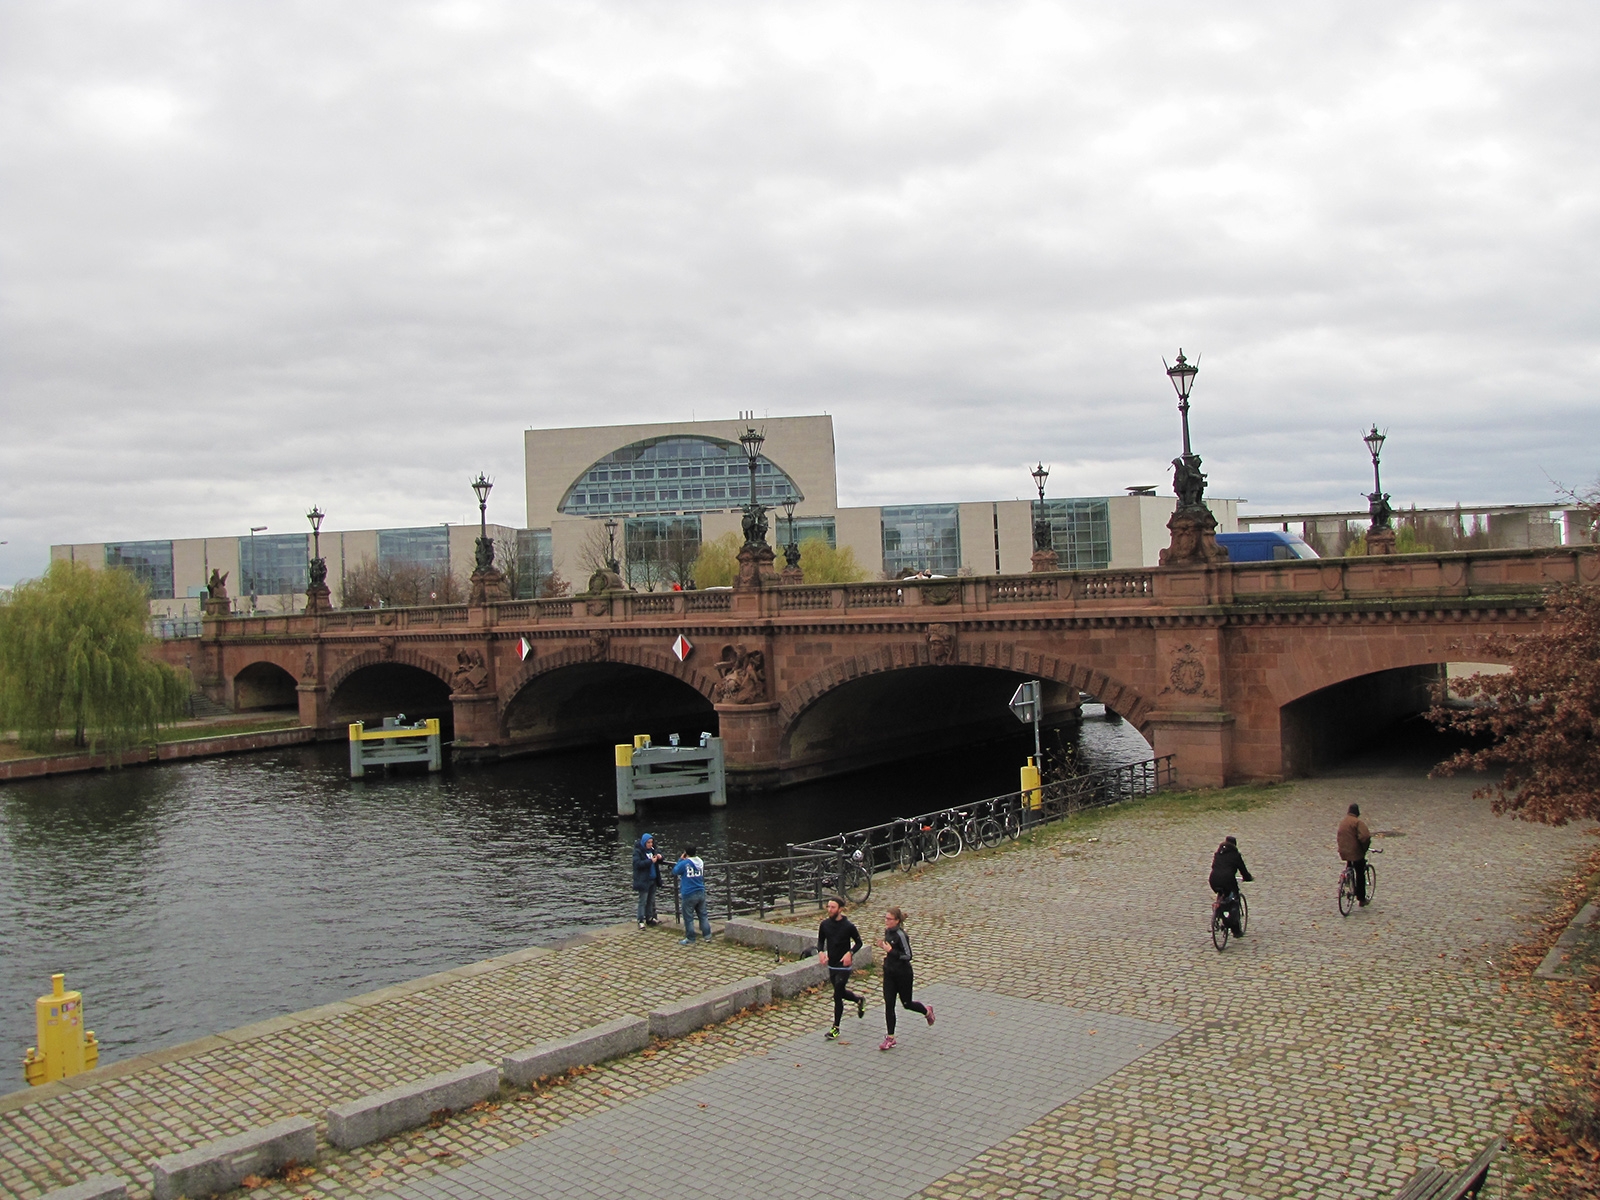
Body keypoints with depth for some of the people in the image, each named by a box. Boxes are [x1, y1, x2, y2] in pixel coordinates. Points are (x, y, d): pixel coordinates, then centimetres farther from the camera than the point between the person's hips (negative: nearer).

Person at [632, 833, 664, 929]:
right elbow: (637, 863, -22)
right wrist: (650, 861, -26)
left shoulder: (652, 850, 10)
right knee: (643, 901, -6)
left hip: (653, 879, 7)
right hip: (643, 880, -7)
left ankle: (649, 918, 21)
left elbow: (659, 863, 21)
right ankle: (641, 921, -3)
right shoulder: (638, 851, -10)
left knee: (651, 900, 12)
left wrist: (659, 857, -4)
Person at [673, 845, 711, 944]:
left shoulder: (684, 863, -15)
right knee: (703, 915, 14)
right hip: (701, 893, 6)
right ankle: (707, 936, 18)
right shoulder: (700, 862, 3)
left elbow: (675, 871, 0)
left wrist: (680, 860, 6)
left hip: (689, 895, -6)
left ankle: (690, 940, 7)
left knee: (688, 918, 3)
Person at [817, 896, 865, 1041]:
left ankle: (836, 1029, 8)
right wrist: (820, 952, -13)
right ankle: (860, 1000, 50)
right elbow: (820, 941, 8)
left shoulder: (848, 926, -15)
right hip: (831, 965, 5)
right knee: (841, 992, 19)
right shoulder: (824, 924, -4)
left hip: (844, 965, -5)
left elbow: (858, 942, -3)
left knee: (837, 995, -5)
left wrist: (850, 953, -21)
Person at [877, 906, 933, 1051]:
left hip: (902, 974, -7)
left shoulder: (900, 935, -22)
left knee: (906, 1003, 11)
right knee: (888, 1005, 3)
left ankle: (927, 1010, 42)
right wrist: (883, 946, -1)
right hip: (889, 973, 7)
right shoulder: (887, 931, 2)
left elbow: (908, 956, -21)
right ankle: (891, 1038, 9)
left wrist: (890, 951, -27)